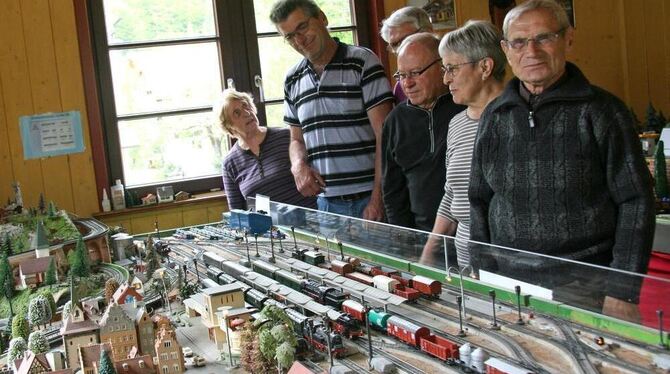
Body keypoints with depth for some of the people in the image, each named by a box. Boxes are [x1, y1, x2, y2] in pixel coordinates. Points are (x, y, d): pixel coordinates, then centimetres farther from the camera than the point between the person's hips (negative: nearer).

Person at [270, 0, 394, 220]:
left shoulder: (362, 63, -5)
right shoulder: (292, 80, 11)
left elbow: (384, 135, -9)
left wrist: (378, 199, -15)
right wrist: (298, 165, -3)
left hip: (368, 198, -4)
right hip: (325, 201, 4)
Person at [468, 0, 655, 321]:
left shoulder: (600, 110, -4)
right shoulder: (494, 116, 8)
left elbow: (635, 202, -5)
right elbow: (480, 202, 13)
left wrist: (622, 293, -9)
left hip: (587, 291, -3)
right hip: (509, 289, 4)